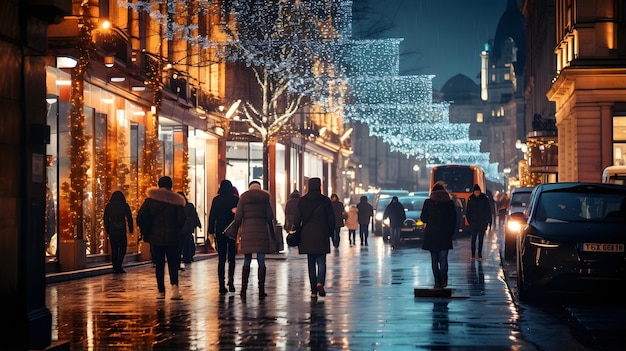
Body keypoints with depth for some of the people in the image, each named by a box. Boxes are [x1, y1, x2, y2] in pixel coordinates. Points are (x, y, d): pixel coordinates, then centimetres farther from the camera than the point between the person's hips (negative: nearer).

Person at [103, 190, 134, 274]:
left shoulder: (108, 206, 5)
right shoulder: (125, 206, -1)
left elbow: (106, 219, 9)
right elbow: (129, 218, -1)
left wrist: (107, 230, 15)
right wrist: (130, 229, 6)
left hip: (112, 231, 2)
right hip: (122, 231, -2)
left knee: (114, 249, 9)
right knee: (122, 249, 4)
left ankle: (115, 267, 8)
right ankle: (119, 266, -10)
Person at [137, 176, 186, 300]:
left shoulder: (150, 200, 0)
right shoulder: (176, 201, -3)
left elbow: (140, 218, -2)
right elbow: (181, 220, -6)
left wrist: (146, 232, 13)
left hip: (155, 238, 1)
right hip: (172, 237, -1)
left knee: (159, 265, 9)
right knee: (173, 263, 5)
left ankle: (161, 291, 9)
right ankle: (174, 286, -18)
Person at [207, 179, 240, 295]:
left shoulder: (216, 200, 1)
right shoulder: (235, 199, -2)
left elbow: (212, 217, 1)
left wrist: (211, 232, 4)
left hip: (220, 232, 1)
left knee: (221, 259, 5)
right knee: (231, 258, 9)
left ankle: (222, 286, -2)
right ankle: (231, 282, -7)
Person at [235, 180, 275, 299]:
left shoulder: (243, 198, 2)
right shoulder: (264, 198, 5)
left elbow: (238, 217, -3)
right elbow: (270, 218, 3)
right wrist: (272, 235, 15)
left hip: (247, 231, 0)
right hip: (262, 231, 0)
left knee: (247, 261, 7)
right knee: (261, 261, 2)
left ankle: (244, 289, 2)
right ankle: (261, 290, 0)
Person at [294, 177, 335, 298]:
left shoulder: (302, 201, 1)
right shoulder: (325, 200, -2)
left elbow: (297, 219, 2)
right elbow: (331, 219, -1)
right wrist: (330, 233, 11)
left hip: (307, 236, 2)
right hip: (321, 235, -2)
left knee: (311, 263, 8)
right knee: (321, 261, 4)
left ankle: (314, 291, 6)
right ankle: (320, 283, -22)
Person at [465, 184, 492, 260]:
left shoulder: (484, 198, -2)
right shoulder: (471, 199, 0)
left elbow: (488, 210, 2)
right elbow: (468, 211, 7)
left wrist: (489, 221, -2)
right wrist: (469, 219, 0)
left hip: (482, 222, 0)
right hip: (473, 222, 0)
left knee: (481, 238, 5)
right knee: (473, 238, -2)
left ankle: (479, 253, 11)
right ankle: (473, 254, 0)